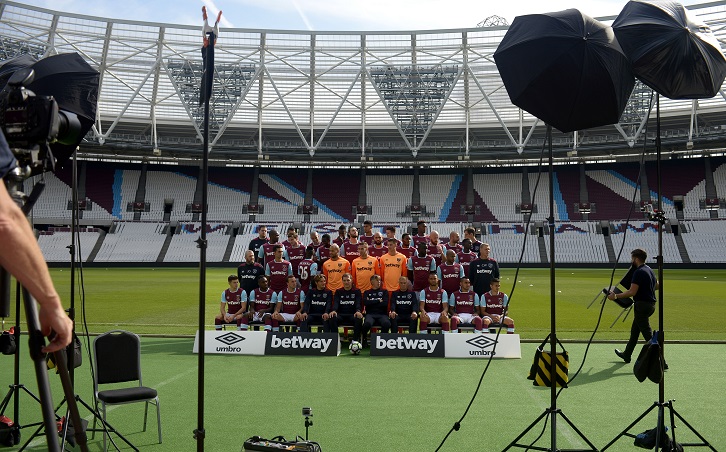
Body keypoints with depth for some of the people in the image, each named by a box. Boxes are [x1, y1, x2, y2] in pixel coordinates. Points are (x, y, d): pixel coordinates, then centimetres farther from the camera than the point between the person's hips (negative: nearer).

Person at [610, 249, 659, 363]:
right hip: (650, 304, 10)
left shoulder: (638, 272, -18)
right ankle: (627, 355, 34)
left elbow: (632, 292, -23)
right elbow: (657, 286, 24)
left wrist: (616, 296, -18)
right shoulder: (650, 270, 11)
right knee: (634, 331, 21)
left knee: (648, 334, -7)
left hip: (642, 305, -10)